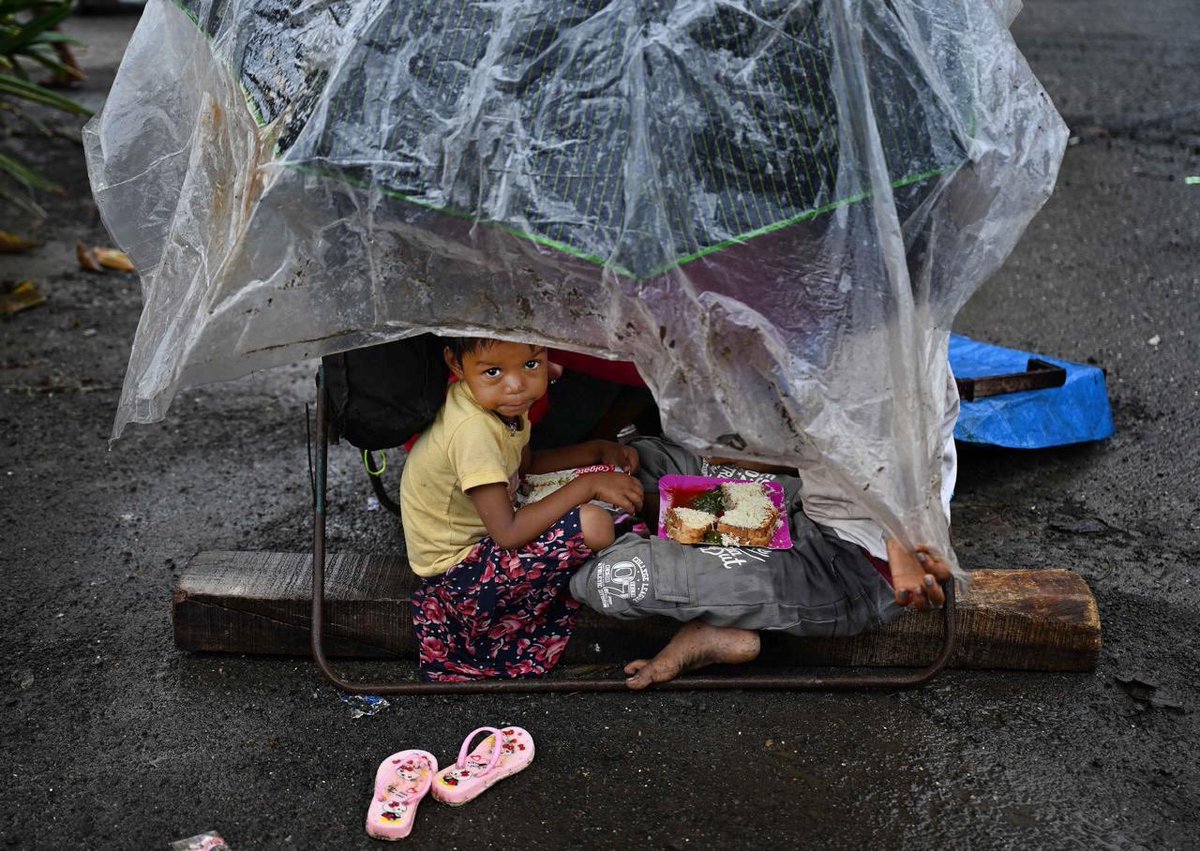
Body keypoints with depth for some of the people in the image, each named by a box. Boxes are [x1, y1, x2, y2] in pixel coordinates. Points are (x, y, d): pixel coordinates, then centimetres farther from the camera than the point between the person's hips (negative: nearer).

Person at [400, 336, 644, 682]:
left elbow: (527, 462, 16)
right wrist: (588, 486, -27)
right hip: (456, 573, -10)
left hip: (480, 537, 10)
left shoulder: (500, 403, -3)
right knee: (594, 526, -23)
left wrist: (599, 450, 5)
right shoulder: (473, 430, -30)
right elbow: (508, 533, -32)